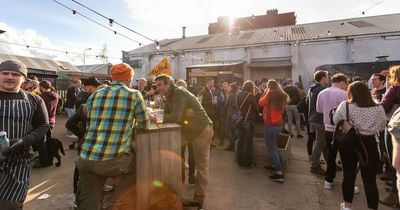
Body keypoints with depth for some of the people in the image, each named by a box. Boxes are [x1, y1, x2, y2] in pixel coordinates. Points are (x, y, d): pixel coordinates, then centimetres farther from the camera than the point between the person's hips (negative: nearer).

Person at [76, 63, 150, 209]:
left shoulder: (94, 95, 12)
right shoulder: (134, 95, -1)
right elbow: (145, 126, 7)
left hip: (86, 159, 4)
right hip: (114, 160, -4)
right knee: (134, 164, 27)